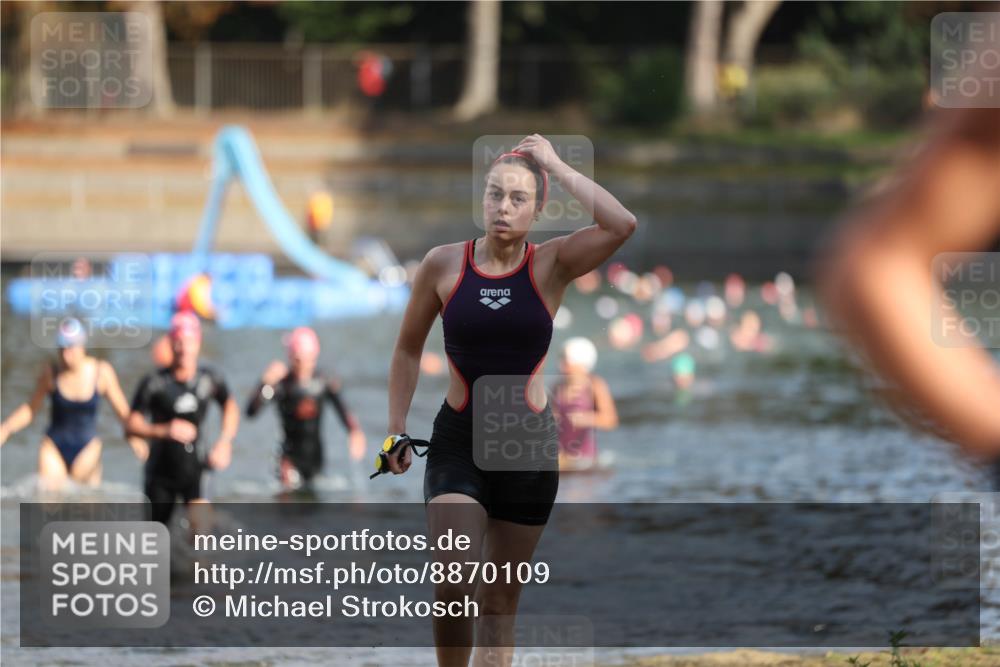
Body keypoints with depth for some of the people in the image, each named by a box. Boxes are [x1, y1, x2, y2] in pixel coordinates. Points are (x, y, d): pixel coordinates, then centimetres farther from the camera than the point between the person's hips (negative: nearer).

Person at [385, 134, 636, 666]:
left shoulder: (551, 265, -4)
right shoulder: (444, 265, -2)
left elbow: (622, 225, -21)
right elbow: (408, 351, 10)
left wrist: (555, 166, -15)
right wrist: (396, 432, 6)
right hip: (456, 442, -1)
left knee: (500, 601, 9)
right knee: (454, 582, -19)